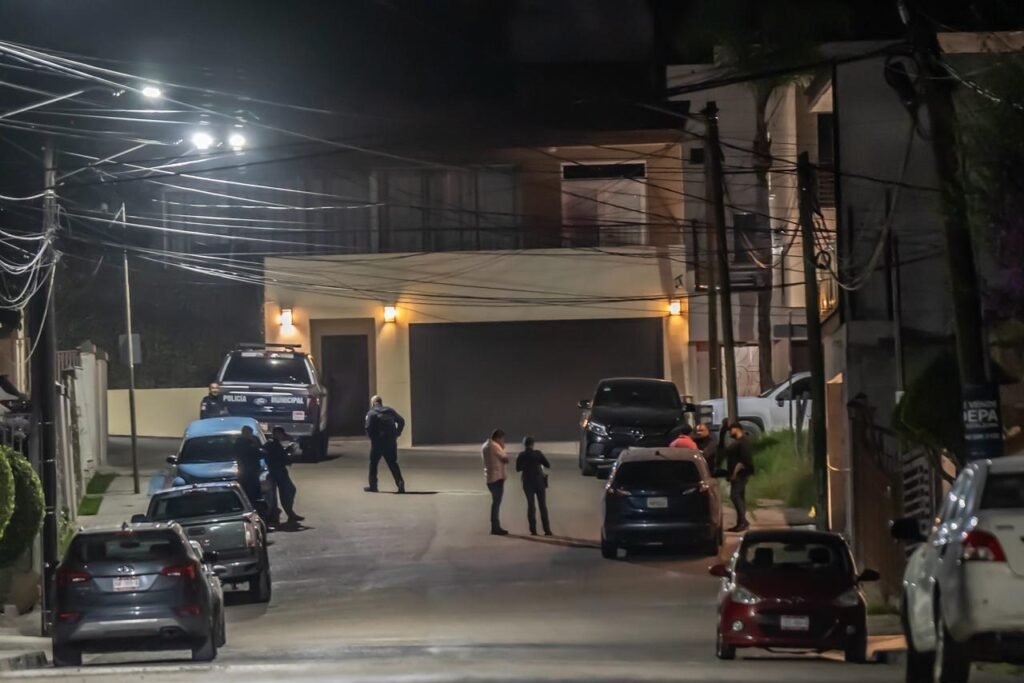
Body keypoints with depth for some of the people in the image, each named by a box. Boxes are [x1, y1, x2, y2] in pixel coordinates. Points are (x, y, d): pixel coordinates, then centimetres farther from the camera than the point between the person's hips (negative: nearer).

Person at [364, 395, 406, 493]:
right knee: (393, 463, 9)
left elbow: (368, 427, -15)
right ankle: (400, 481, -10)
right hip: (391, 441, 4)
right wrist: (397, 434, 10)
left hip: (378, 441, -4)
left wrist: (371, 437, 0)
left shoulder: (371, 413, -3)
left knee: (373, 463, 10)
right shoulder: (390, 411, 12)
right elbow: (401, 421, 9)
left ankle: (373, 486, 11)